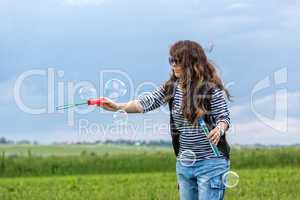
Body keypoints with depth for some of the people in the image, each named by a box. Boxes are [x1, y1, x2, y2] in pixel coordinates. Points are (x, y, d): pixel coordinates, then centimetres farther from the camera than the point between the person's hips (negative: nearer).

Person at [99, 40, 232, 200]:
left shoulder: (212, 89, -10)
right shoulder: (171, 88, 4)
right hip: (184, 163, 6)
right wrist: (118, 106, -20)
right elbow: (146, 102, -6)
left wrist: (219, 130, -28)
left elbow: (224, 118, -5)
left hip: (211, 164, -6)